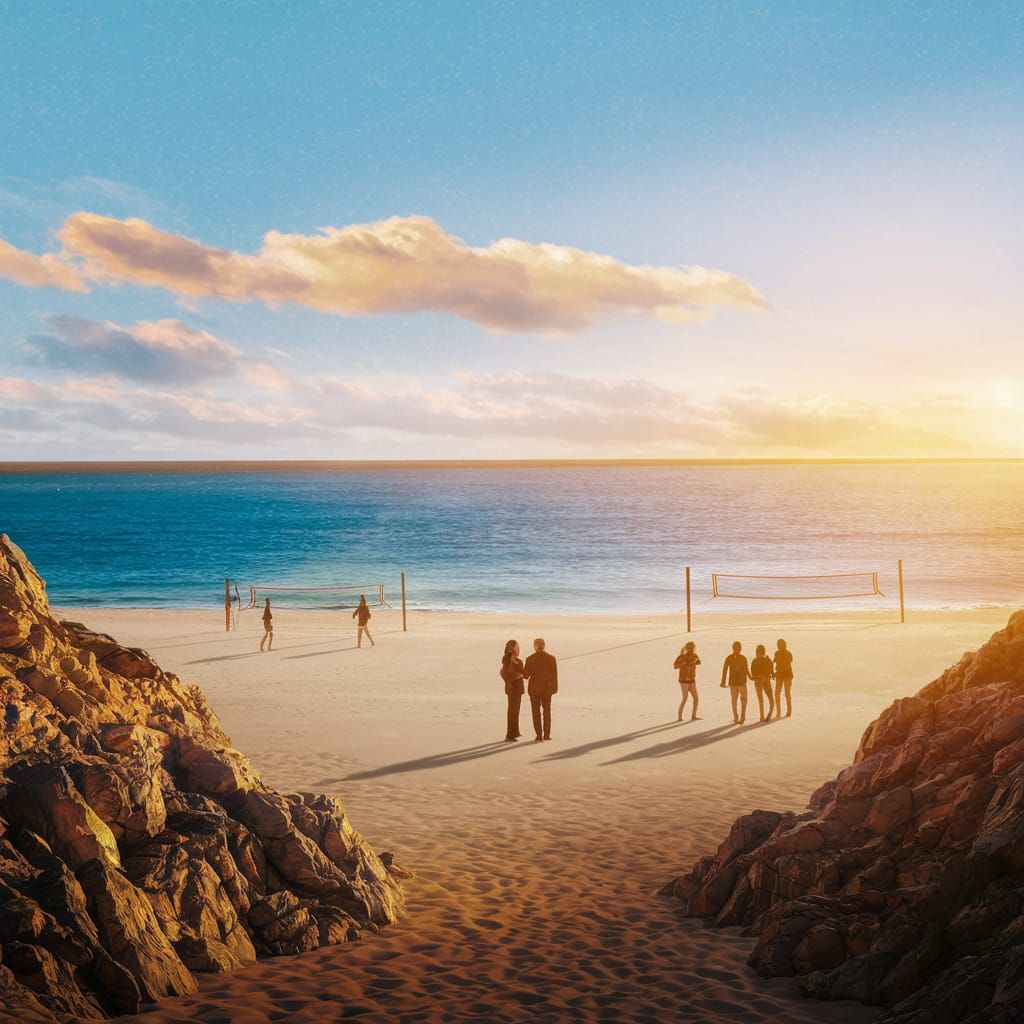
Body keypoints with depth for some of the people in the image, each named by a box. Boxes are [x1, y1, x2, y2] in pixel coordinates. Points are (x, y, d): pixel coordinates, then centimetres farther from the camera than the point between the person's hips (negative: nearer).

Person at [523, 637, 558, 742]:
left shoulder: (530, 659, -10)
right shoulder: (551, 658, -6)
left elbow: (525, 675, -5)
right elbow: (554, 675, -4)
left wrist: (524, 668, 16)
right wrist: (554, 688, 7)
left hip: (534, 688, -2)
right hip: (547, 687, 2)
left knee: (536, 712, 7)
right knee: (546, 711, 15)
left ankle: (539, 735, 3)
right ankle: (546, 735, 13)